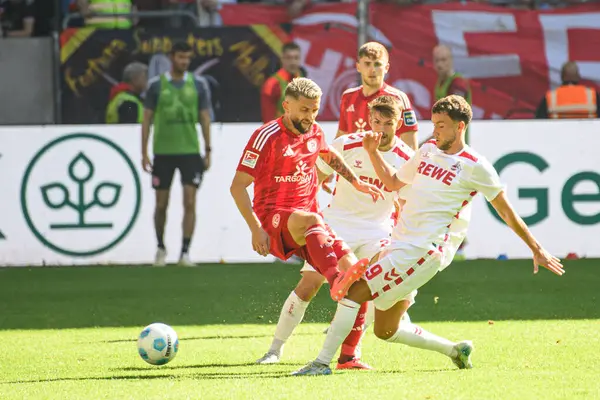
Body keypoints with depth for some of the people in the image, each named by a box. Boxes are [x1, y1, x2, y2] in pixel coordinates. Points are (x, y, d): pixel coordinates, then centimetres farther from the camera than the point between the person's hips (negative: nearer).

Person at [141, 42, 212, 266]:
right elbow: (147, 119, 3)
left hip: (190, 151, 0)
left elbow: (205, 119, 8)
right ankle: (161, 248, 26)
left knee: (189, 202, -9)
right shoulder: (157, 85, 0)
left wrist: (208, 151, 3)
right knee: (161, 204, 7)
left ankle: (185, 252, -5)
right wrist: (144, 153, -1)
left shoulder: (196, 85, 3)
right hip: (163, 152, 0)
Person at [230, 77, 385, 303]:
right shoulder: (267, 137, -11)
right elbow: (238, 187, -12)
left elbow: (329, 156, 35)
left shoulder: (315, 132, 9)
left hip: (307, 217, 7)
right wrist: (256, 229, -20)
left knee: (348, 263, -18)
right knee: (312, 220, -40)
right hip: (273, 218, -7)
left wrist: (357, 183, 32)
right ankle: (336, 282, -56)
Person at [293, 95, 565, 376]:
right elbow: (393, 182, 29)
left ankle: (322, 363, -12)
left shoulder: (475, 166, -6)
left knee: (354, 291, -16)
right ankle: (455, 350, 24)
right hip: (400, 245, 8)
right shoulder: (427, 151, 14)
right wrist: (373, 151, 14)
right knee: (385, 331, 10)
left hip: (425, 252, -8)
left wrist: (537, 250, 4)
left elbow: (506, 212, 1)